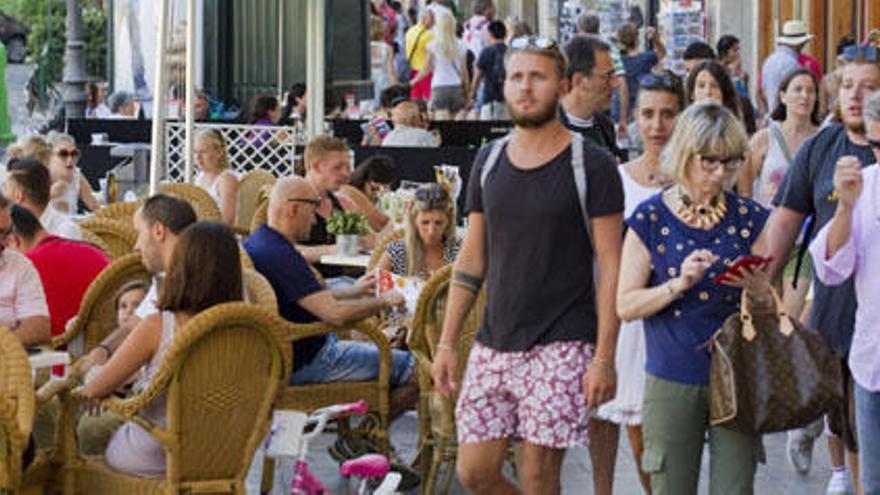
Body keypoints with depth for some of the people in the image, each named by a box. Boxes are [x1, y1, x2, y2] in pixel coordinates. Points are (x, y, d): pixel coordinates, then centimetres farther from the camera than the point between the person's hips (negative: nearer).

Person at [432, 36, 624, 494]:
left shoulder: (591, 165, -5)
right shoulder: (489, 160, 10)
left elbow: (610, 266, -7)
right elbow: (471, 258, 14)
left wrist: (604, 357, -13)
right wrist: (446, 342, 8)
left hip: (562, 348, -5)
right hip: (493, 344, 5)